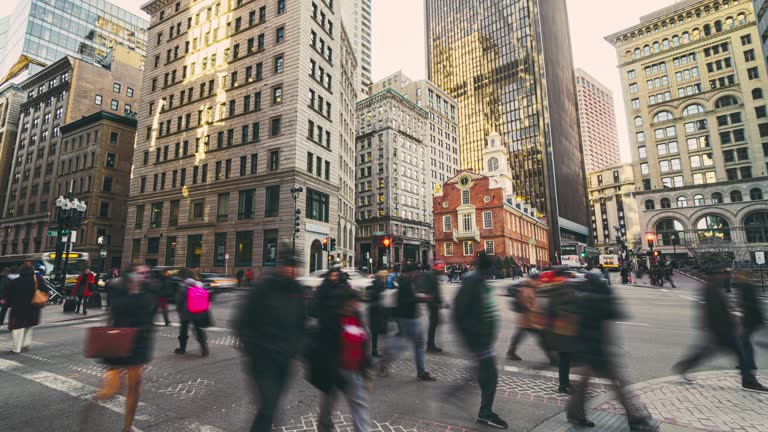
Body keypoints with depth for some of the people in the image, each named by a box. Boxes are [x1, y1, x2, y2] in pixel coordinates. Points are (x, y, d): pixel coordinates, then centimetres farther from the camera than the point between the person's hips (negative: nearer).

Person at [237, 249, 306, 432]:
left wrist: (295, 346, 7)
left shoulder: (297, 290, 3)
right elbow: (243, 323, -10)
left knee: (272, 403, 20)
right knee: (268, 404, -9)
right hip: (263, 358, -5)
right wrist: (252, 349, -11)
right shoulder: (263, 287, -13)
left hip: (284, 359, 5)